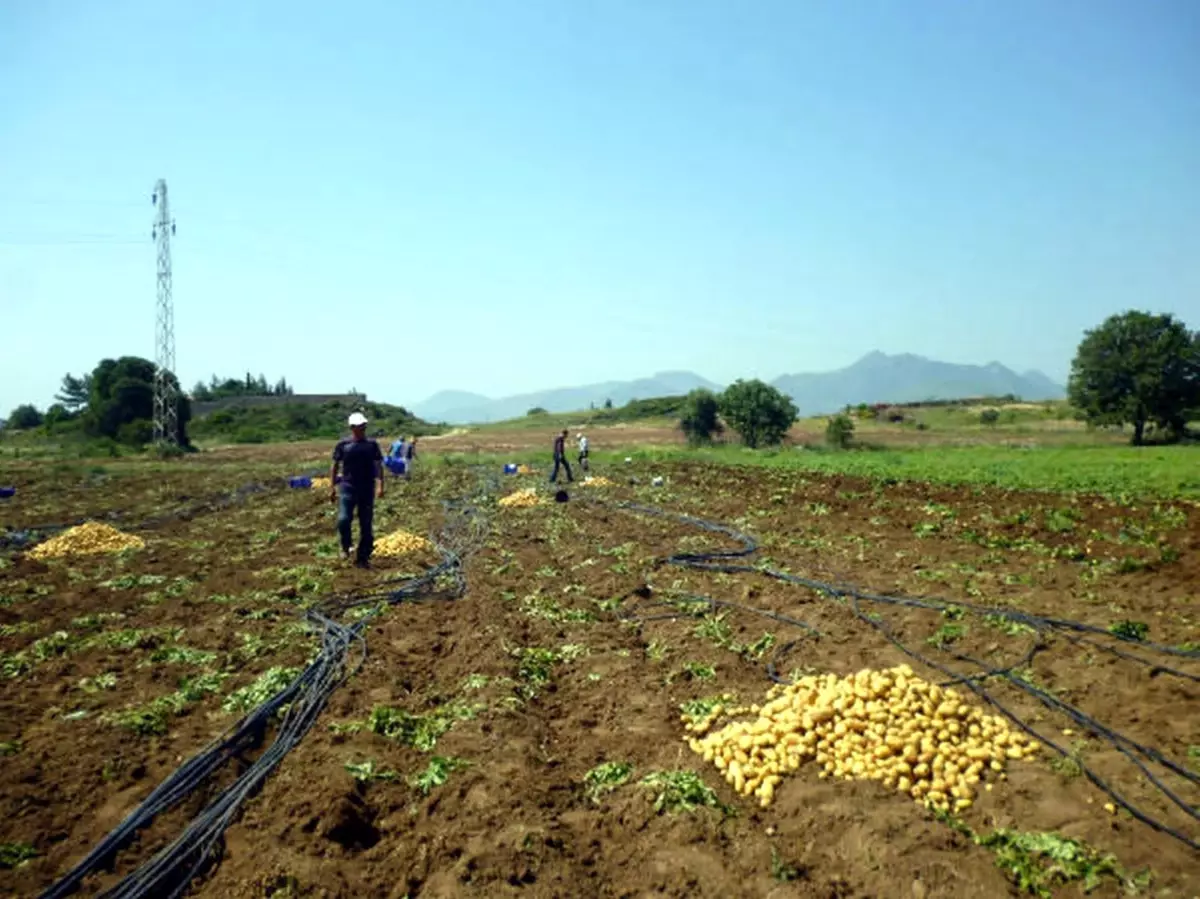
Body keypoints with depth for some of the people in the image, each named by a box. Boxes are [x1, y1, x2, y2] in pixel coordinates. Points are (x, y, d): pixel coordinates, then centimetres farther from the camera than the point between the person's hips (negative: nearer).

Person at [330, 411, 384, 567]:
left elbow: (378, 465, 1)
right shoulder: (342, 445, 2)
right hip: (348, 488, -1)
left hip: (367, 489, 1)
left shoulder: (372, 444, 4)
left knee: (366, 525, 4)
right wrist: (332, 487, 2)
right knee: (343, 520, -16)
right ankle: (345, 547, 12)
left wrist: (380, 485, -10)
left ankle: (362, 557, 16)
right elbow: (335, 466, 7)